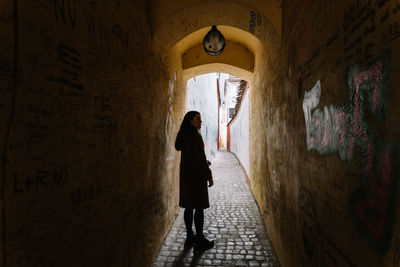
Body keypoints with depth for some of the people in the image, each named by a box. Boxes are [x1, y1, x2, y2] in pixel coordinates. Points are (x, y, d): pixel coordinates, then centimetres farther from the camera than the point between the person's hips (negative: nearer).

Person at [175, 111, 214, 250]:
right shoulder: (195, 136, -17)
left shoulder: (184, 135, 9)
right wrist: (209, 176, -11)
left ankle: (189, 237, 23)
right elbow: (201, 157, -18)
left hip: (186, 174, 9)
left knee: (189, 207, 13)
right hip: (196, 175, -8)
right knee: (199, 207, 2)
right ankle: (200, 240, 11)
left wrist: (203, 162, 24)